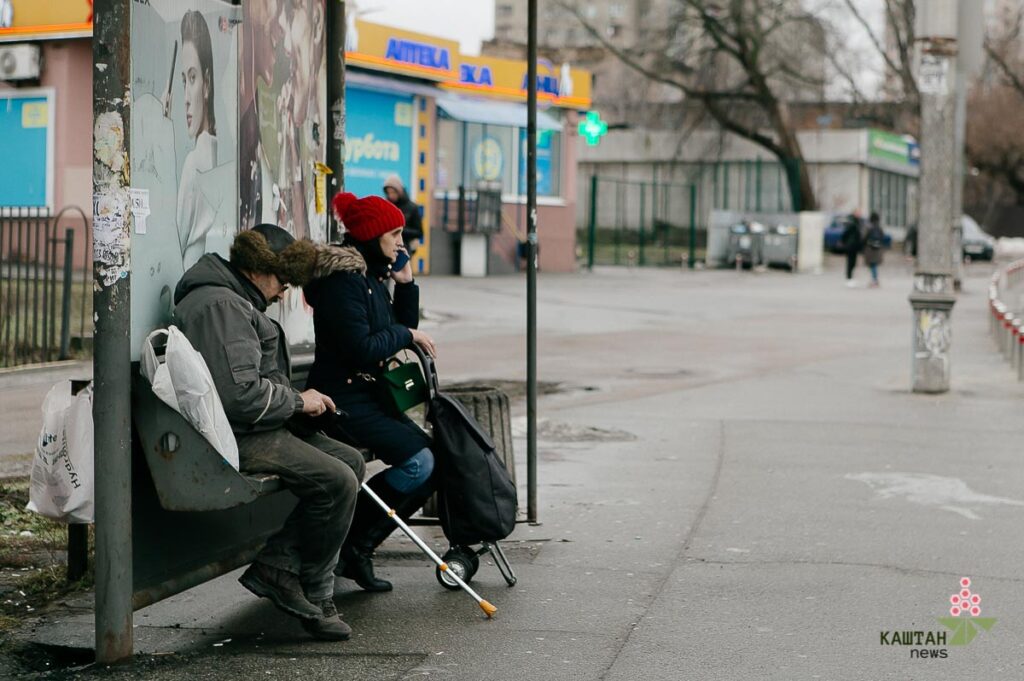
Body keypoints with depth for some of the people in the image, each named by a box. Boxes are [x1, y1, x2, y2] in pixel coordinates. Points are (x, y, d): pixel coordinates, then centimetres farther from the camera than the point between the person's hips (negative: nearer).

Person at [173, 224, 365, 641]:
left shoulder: (235, 301, 22)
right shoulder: (221, 305, -15)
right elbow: (240, 394, -25)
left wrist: (299, 400, 11)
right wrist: (297, 401, -10)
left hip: (252, 429, 12)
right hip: (232, 437, -12)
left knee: (350, 462, 6)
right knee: (337, 481, -20)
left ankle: (276, 564, 0)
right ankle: (313, 594, -2)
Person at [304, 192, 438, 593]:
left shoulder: (373, 275, 16)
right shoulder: (343, 278, -16)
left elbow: (403, 327, 17)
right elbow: (361, 350, -23)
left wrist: (405, 284, 5)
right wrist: (406, 334, -9)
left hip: (369, 394, 10)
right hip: (343, 398, -10)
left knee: (431, 460, 2)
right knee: (418, 462, -21)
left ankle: (358, 548, 6)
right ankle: (349, 544, -10)